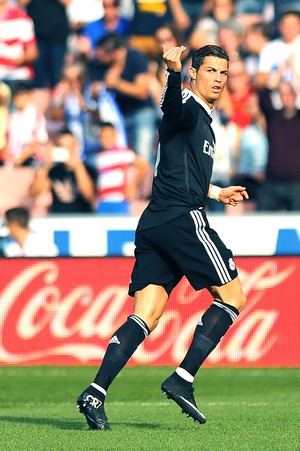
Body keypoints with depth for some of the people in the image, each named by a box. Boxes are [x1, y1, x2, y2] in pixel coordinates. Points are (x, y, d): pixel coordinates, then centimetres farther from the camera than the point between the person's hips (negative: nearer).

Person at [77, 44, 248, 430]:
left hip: (154, 224, 9)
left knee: (144, 317, -1)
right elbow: (172, 106, -31)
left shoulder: (202, 120, 26)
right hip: (184, 219, -9)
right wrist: (173, 72, -50)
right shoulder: (189, 110, -3)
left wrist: (215, 191, 53)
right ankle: (182, 380, -6)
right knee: (232, 297, 1)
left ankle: (95, 394, -16)